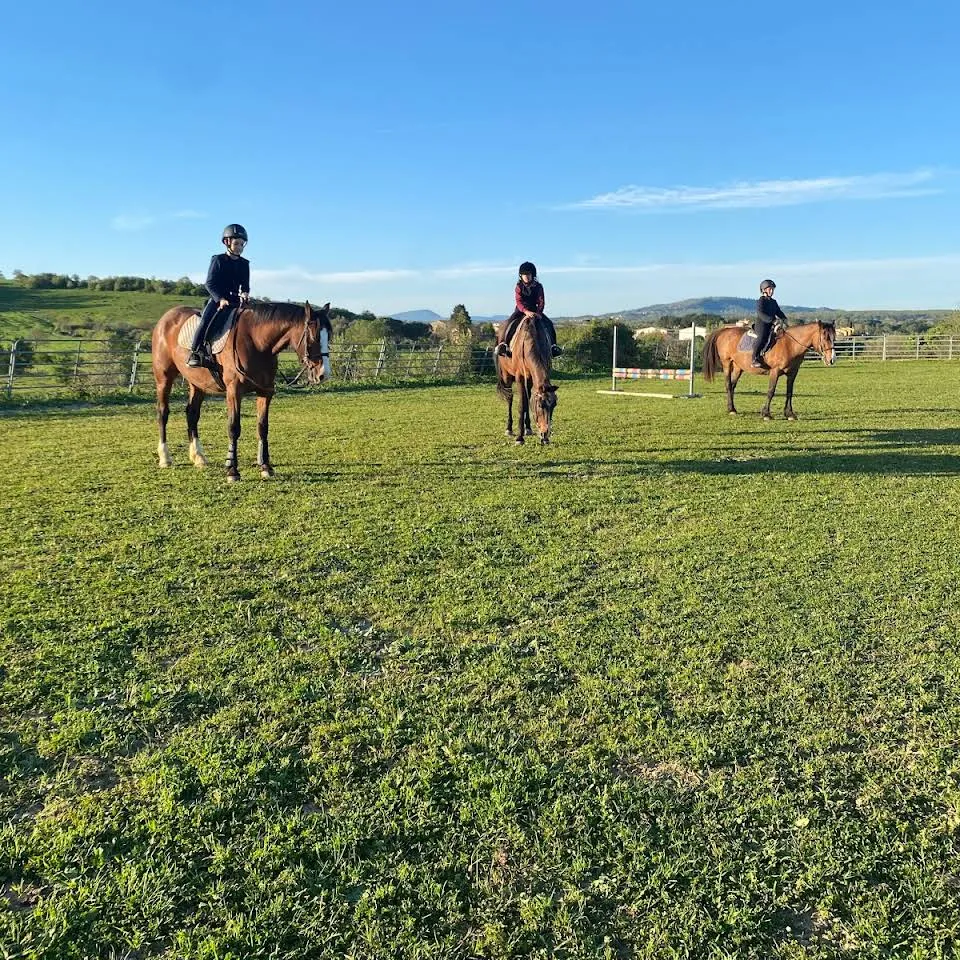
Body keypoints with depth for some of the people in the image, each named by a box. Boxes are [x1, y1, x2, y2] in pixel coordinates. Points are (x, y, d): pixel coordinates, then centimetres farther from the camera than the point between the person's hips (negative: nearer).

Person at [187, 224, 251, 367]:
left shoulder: (244, 264, 12)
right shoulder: (218, 260, -1)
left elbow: (245, 284, 13)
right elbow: (210, 284, -6)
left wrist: (245, 293, -12)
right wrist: (220, 299, -21)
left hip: (235, 300, 5)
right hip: (217, 299, -5)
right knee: (206, 320, -24)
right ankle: (195, 352, -24)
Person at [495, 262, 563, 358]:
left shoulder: (538, 286, -4)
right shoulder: (519, 286, -8)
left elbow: (541, 301, -7)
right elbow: (519, 301, -19)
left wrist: (538, 313, -26)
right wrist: (526, 311, -37)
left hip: (535, 310, 2)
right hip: (521, 310, -2)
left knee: (549, 324, -12)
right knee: (507, 324, -25)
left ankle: (553, 345, -2)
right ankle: (502, 344, -22)